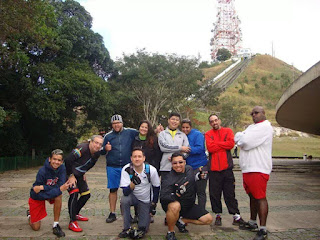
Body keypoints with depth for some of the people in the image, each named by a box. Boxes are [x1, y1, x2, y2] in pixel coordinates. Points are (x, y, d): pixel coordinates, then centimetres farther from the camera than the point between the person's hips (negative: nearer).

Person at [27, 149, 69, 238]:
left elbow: (60, 185, -26)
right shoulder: (42, 171, -31)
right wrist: (59, 189, -39)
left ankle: (56, 226, -18)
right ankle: (30, 214, 37)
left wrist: (43, 187, -34)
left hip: (50, 194, 3)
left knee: (59, 195, -33)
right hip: (37, 197, -2)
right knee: (36, 227, 2)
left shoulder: (62, 168, -19)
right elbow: (39, 194, -29)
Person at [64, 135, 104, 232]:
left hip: (79, 175, 9)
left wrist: (83, 173, 9)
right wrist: (71, 176, -23)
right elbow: (68, 160, -30)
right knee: (74, 194, -23)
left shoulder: (97, 153, -2)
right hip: (69, 174, -8)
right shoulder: (82, 148, -29)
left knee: (86, 194, 10)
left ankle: (75, 214, 30)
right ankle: (72, 222, -15)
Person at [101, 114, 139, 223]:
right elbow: (102, 152, 11)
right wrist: (105, 149, -12)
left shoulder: (130, 132, 1)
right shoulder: (108, 136, 5)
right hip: (112, 167, 1)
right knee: (113, 190, 6)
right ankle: (112, 214, 18)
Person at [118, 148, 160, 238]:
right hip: (133, 197, 0)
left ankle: (147, 215, 29)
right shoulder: (126, 169, -23)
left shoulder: (151, 170, -19)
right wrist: (133, 183, -47)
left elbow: (156, 187, -2)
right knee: (124, 200, -34)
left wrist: (154, 204, 3)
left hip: (146, 201, 0)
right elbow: (125, 192, -28)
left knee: (143, 228, -5)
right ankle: (127, 229, -14)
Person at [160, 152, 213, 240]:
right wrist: (176, 194, -46)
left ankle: (181, 221, 14)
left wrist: (198, 176, 1)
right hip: (174, 205, -6)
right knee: (175, 206, -42)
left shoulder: (189, 169, -3)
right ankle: (170, 232, -15)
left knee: (208, 219, -1)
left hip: (189, 205, 7)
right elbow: (163, 197, -32)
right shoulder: (169, 179, -23)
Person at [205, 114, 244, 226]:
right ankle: (218, 215, 19)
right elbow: (210, 148, -10)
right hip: (213, 168, 0)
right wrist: (224, 145, -6)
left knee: (230, 193, 6)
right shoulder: (208, 134, 6)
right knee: (214, 194, 6)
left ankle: (236, 215, 15)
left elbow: (231, 144, -10)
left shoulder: (228, 131, 8)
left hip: (227, 167, 0)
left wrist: (216, 144, -6)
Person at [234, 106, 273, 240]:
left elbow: (246, 141, -17)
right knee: (252, 196, 16)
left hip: (258, 169, -9)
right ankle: (252, 223, 27)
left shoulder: (265, 126, -8)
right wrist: (244, 140, -3)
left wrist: (241, 138, 2)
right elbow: (237, 138, 16)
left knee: (260, 197, -6)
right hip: (248, 168, 9)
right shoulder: (252, 127, 23)